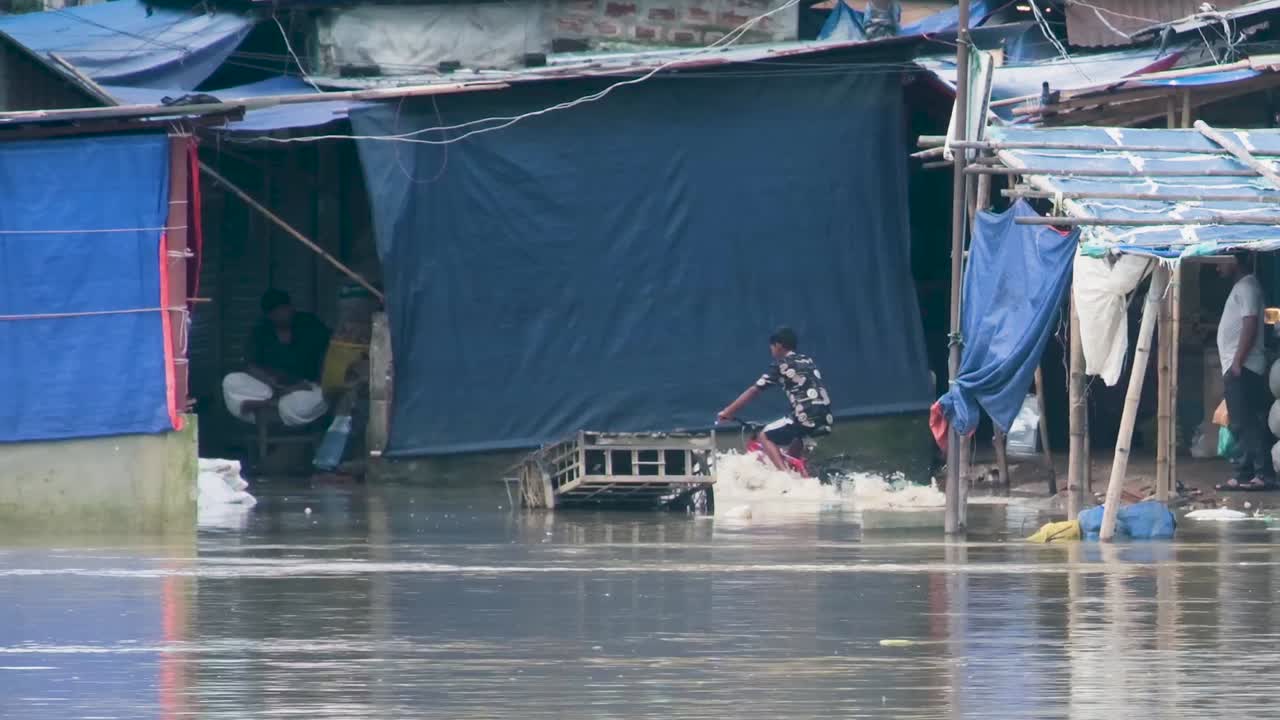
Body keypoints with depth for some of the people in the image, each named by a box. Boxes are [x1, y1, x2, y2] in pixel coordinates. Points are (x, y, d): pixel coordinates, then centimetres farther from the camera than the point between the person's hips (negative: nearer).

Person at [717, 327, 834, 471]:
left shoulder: (780, 365, 4)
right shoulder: (808, 362, 23)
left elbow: (753, 391, 5)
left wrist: (727, 412, 11)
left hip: (806, 417, -7)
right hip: (825, 419, 7)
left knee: (766, 437, 8)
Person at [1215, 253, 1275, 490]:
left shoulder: (1247, 286, -9)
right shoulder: (1240, 287, 22)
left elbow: (1250, 325, -18)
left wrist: (1237, 363, -21)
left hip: (1242, 368, -10)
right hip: (1236, 369, 10)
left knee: (1245, 423, -15)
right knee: (1242, 424, 9)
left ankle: (1264, 474, -18)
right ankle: (1246, 474, 9)